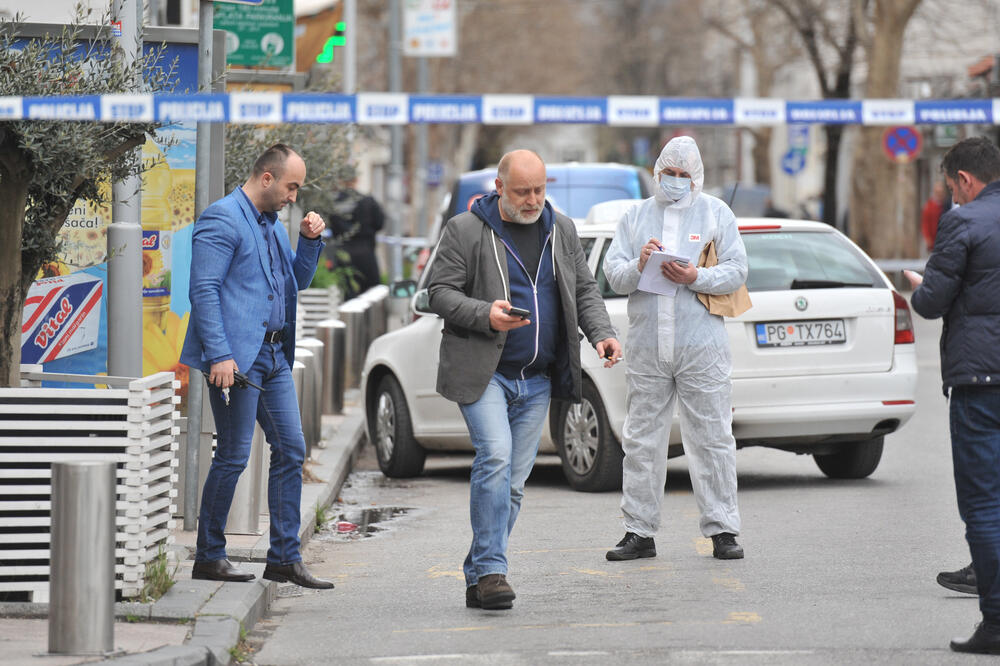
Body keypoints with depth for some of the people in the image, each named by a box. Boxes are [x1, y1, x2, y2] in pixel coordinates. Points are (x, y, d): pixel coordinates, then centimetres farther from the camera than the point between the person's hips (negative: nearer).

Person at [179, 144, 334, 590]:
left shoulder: (272, 224, 18)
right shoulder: (222, 218, -10)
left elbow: (297, 281, 28)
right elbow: (204, 290, -17)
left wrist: (310, 241, 10)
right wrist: (219, 355, -23)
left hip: (273, 356, 9)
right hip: (236, 358, -9)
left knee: (291, 450, 6)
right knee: (233, 457, -4)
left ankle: (284, 558, 11)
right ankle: (209, 557, 7)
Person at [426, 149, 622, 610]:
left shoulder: (561, 231, 13)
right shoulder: (465, 231, -3)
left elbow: (584, 290, 17)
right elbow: (439, 292, -5)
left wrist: (601, 332, -1)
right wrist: (486, 315, -21)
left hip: (537, 380, 5)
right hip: (483, 372, -5)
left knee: (512, 482, 5)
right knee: (495, 456, -23)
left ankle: (477, 579, 12)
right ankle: (491, 569, -20)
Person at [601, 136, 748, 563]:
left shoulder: (716, 213, 8)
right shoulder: (635, 216, 14)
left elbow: (736, 272, 0)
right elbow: (612, 273, 7)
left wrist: (696, 278, -16)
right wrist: (638, 267, -14)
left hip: (701, 348, -2)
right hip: (646, 347, 2)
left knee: (712, 439, -2)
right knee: (641, 441, 4)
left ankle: (722, 530, 3)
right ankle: (639, 531, 9)